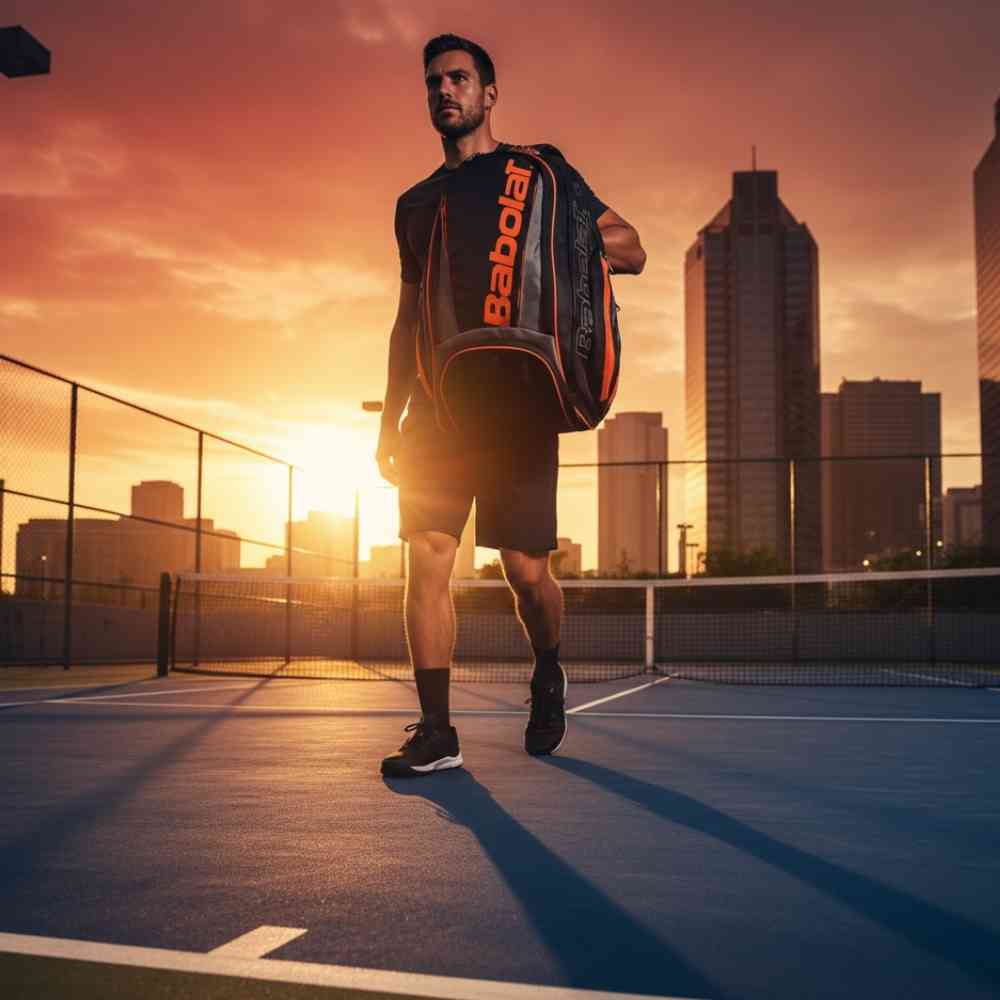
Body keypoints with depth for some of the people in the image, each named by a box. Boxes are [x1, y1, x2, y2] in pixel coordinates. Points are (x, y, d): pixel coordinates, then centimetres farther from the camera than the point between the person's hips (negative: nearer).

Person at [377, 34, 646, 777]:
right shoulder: (415, 203, 19)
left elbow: (631, 252, 4)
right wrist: (391, 420, 13)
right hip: (438, 401, 4)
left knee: (524, 567, -3)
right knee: (428, 557, -6)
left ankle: (548, 677, 27)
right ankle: (436, 732, -1)